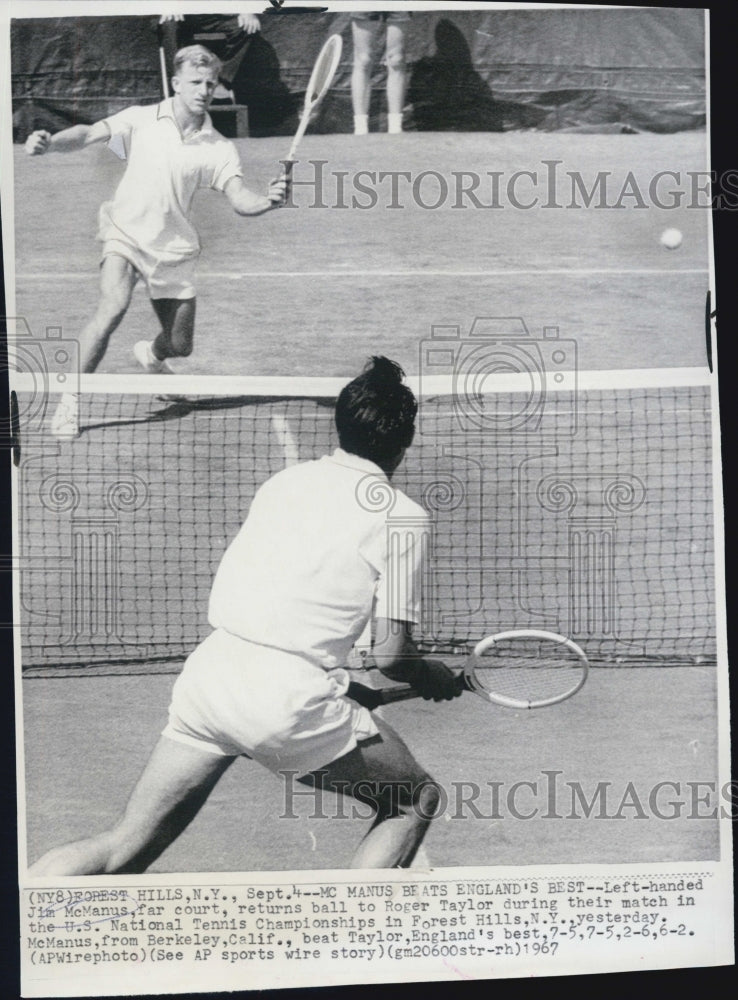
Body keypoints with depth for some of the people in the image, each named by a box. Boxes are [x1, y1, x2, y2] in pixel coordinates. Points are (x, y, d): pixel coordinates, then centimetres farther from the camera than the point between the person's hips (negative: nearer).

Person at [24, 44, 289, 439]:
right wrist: (48, 143, -35)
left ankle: (151, 354, 48)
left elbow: (240, 201, -15)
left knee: (180, 345, 7)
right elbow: (89, 133, -14)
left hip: (174, 250, 3)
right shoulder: (142, 120, -5)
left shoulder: (220, 148, -4)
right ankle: (70, 399, -18)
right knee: (113, 306, -30)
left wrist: (268, 200, -38)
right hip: (125, 233, -3)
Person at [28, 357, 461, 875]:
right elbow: (390, 654, -3)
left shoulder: (284, 479, 14)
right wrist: (440, 678, 19)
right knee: (418, 800, 18)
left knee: (125, 848, 16)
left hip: (208, 671, 6)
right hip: (290, 700, -5)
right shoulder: (404, 516, -1)